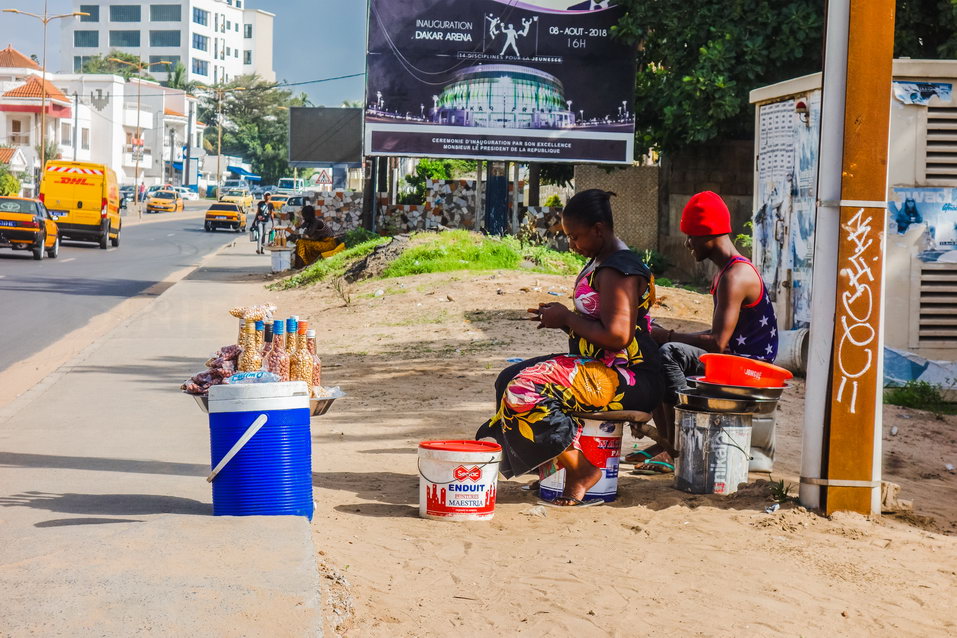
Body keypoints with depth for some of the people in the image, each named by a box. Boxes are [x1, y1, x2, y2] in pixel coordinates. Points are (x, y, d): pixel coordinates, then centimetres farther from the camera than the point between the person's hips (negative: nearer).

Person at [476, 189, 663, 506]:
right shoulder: (600, 263, 16)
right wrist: (562, 316, 7)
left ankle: (582, 470, -13)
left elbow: (617, 336, -25)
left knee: (527, 390, -26)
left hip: (628, 379, -11)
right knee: (511, 379, 9)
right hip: (599, 368, 11)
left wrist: (567, 319, -13)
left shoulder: (618, 271, -17)